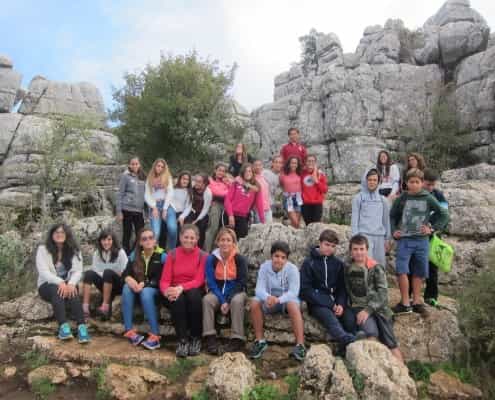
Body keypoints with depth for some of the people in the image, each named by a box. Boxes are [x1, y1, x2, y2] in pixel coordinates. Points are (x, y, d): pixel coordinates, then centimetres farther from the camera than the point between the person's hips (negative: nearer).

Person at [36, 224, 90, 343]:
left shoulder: (74, 250, 4)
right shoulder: (43, 249, -3)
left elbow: (78, 271, -8)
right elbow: (43, 272, -15)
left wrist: (71, 283, -30)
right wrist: (60, 282, -32)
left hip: (67, 284, 1)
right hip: (47, 285, -1)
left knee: (72, 291, -33)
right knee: (56, 290, -36)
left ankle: (81, 327, -48)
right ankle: (63, 326, -49)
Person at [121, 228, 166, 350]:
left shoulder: (162, 255, -10)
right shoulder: (134, 255, 4)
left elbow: (161, 279, -16)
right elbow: (125, 273, -4)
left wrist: (144, 284, -29)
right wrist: (129, 279, -28)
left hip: (156, 290, -4)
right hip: (138, 289, 4)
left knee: (146, 292, -36)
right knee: (127, 288, -28)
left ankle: (155, 335, -36)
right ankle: (129, 330, -27)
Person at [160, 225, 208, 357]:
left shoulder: (203, 256, -1)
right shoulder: (172, 254, 3)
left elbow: (199, 281, -10)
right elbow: (165, 280, -2)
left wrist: (181, 287, -28)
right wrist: (167, 291, -26)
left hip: (194, 291, -1)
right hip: (176, 291, 1)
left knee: (193, 295, -34)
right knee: (177, 299, -33)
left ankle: (196, 338, -17)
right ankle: (182, 340, -22)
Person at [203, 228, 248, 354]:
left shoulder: (240, 259, -10)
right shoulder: (211, 259, -5)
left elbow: (241, 283, -11)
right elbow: (211, 283, -7)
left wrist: (228, 301, -21)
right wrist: (222, 300, -20)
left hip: (236, 292, -2)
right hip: (218, 293, 2)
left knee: (236, 301, -34)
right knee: (207, 299, -28)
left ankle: (237, 339, -28)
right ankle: (210, 338, -27)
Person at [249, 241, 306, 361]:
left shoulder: (292, 269, -18)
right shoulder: (264, 267, -12)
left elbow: (293, 292, -26)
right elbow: (259, 289, -20)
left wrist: (278, 299, -45)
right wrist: (267, 297, -44)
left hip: (287, 299, -2)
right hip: (269, 299, 2)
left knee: (293, 304, -35)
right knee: (255, 302, -26)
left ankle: (300, 345, -33)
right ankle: (260, 341, -13)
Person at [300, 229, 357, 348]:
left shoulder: (338, 264, 13)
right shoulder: (309, 263, 1)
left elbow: (342, 288, 11)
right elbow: (306, 289, -6)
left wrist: (340, 304, -10)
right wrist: (329, 304, -12)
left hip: (335, 303, 5)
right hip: (318, 304, -5)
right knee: (329, 316, -34)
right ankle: (350, 341, -56)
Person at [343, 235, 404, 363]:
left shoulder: (376, 268, -1)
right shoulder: (348, 268, 8)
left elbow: (383, 292, -8)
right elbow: (347, 291, 11)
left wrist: (368, 309, -18)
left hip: (378, 308, -1)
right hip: (359, 308, 1)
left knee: (391, 344, 2)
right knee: (370, 332, -26)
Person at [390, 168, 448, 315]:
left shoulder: (428, 199, 1)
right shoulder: (401, 199, 1)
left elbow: (444, 215, 8)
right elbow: (392, 216, 11)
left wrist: (432, 228, -1)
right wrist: (394, 230, -1)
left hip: (421, 241, 1)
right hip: (404, 240, -1)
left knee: (418, 272, 9)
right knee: (402, 270, -11)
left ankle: (416, 302, 22)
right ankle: (405, 303, -1)